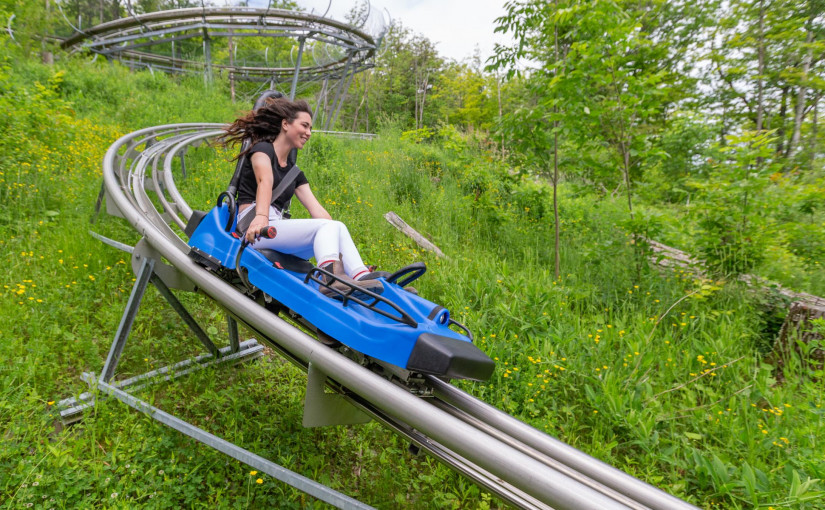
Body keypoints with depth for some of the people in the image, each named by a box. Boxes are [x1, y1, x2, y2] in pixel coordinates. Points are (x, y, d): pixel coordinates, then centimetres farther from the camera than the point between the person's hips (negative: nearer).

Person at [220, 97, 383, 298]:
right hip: (256, 230, -7)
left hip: (278, 226, 7)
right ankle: (329, 279, -47)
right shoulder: (262, 149, 5)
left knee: (338, 228, -14)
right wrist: (261, 216, -38)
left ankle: (363, 279, -31)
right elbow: (265, 182, -19)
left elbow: (316, 209, 13)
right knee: (327, 226, -24)